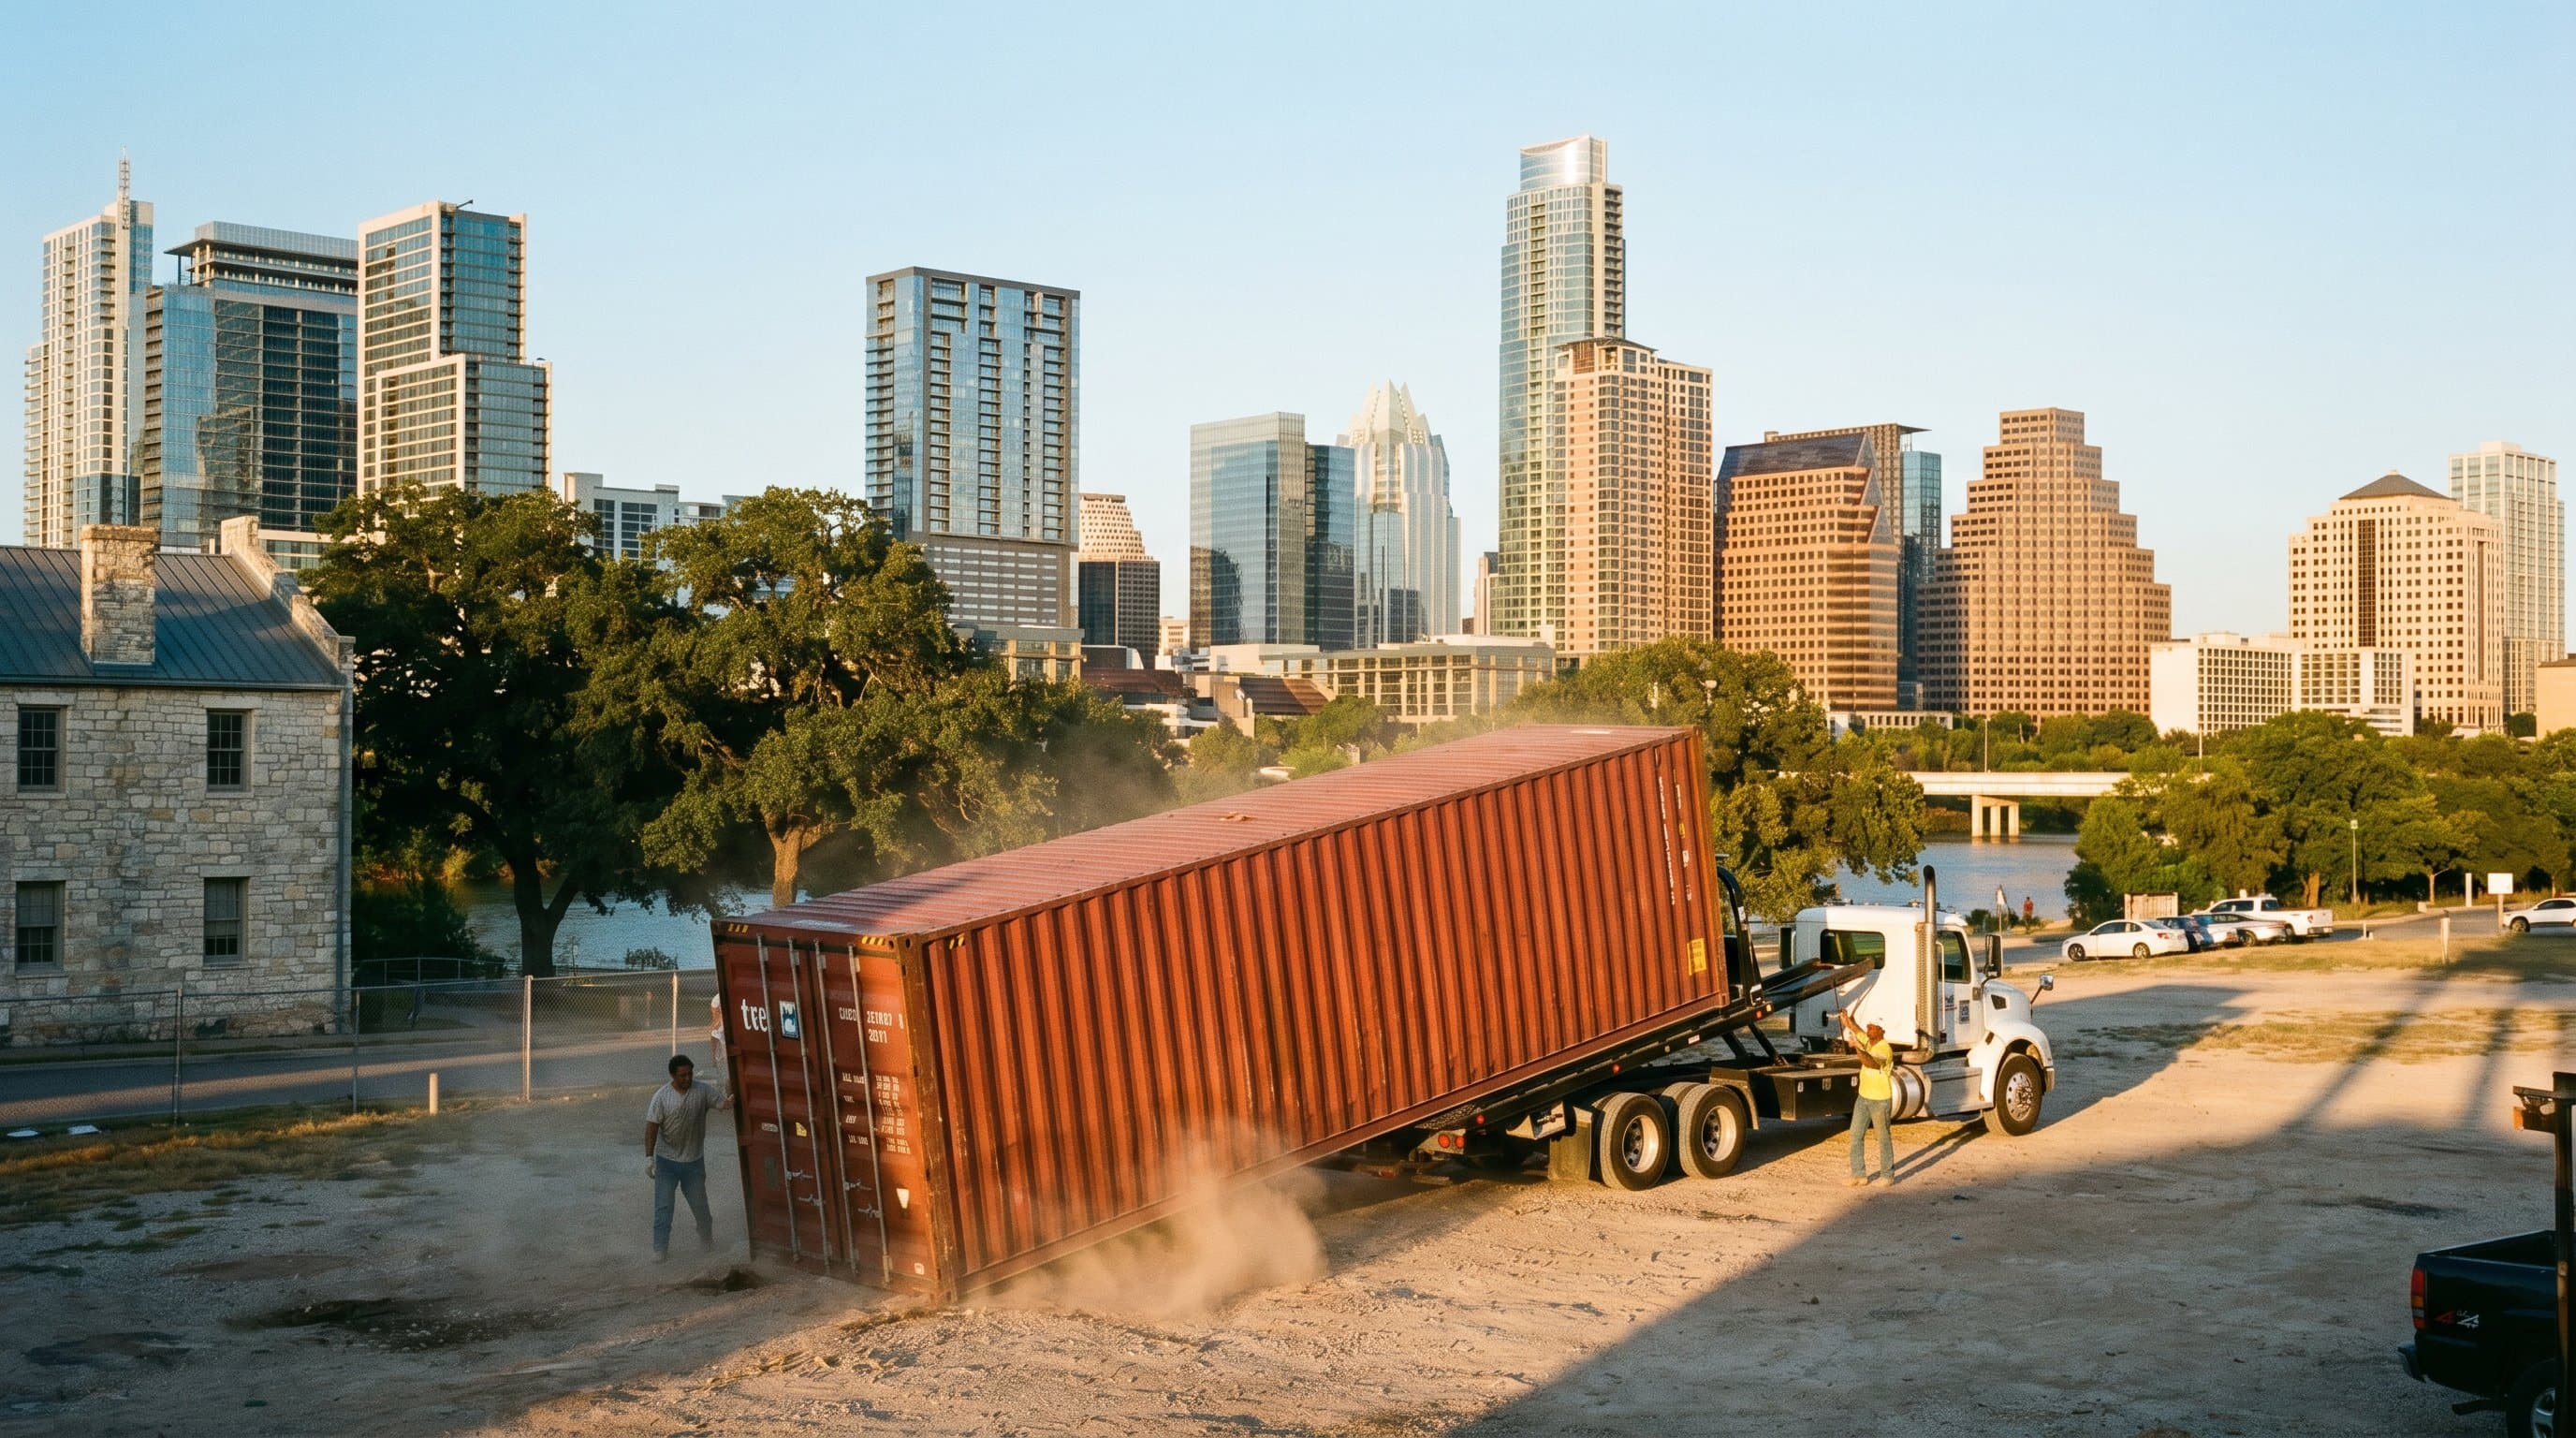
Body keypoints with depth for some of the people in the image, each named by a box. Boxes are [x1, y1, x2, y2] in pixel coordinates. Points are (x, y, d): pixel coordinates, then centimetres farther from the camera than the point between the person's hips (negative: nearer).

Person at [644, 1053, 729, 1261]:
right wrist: (649, 1158, -14)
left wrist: (734, 1097, -38)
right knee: (663, 1206, 0)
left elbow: (724, 1103, -15)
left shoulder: (702, 1091, -6)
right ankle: (660, 1249, 8)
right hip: (667, 1161, -1)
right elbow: (652, 1128, -9)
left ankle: (706, 1239, 35)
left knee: (699, 1203, 12)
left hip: (694, 1160, 1)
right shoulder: (662, 1096, -11)